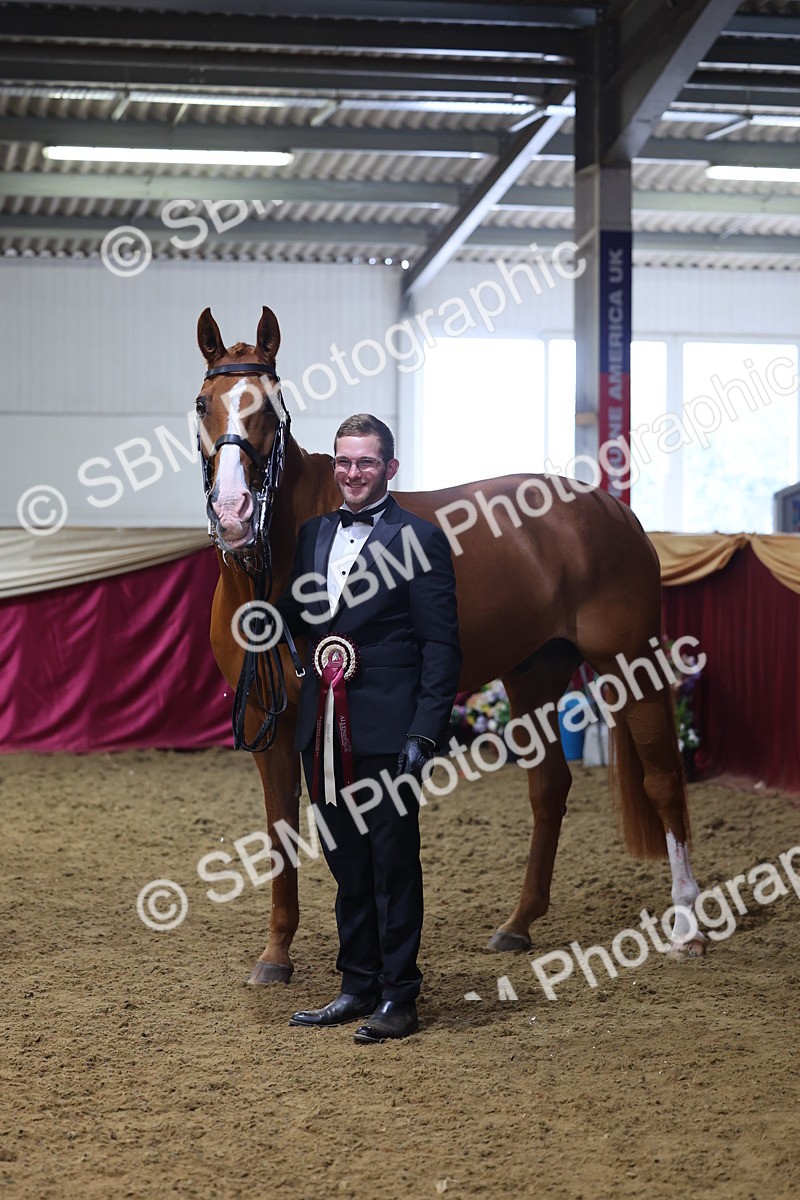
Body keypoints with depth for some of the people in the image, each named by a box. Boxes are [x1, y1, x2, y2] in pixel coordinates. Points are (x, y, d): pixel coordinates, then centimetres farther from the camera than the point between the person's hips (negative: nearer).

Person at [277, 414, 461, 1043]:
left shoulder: (419, 537, -6)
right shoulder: (314, 535, 13)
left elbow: (442, 645, -9)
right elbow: (292, 619, 14)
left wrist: (425, 733, -16)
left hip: (386, 729, -6)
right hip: (325, 728, 6)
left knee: (394, 864, 2)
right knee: (347, 865, 14)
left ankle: (398, 998, 11)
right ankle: (358, 987, 24)